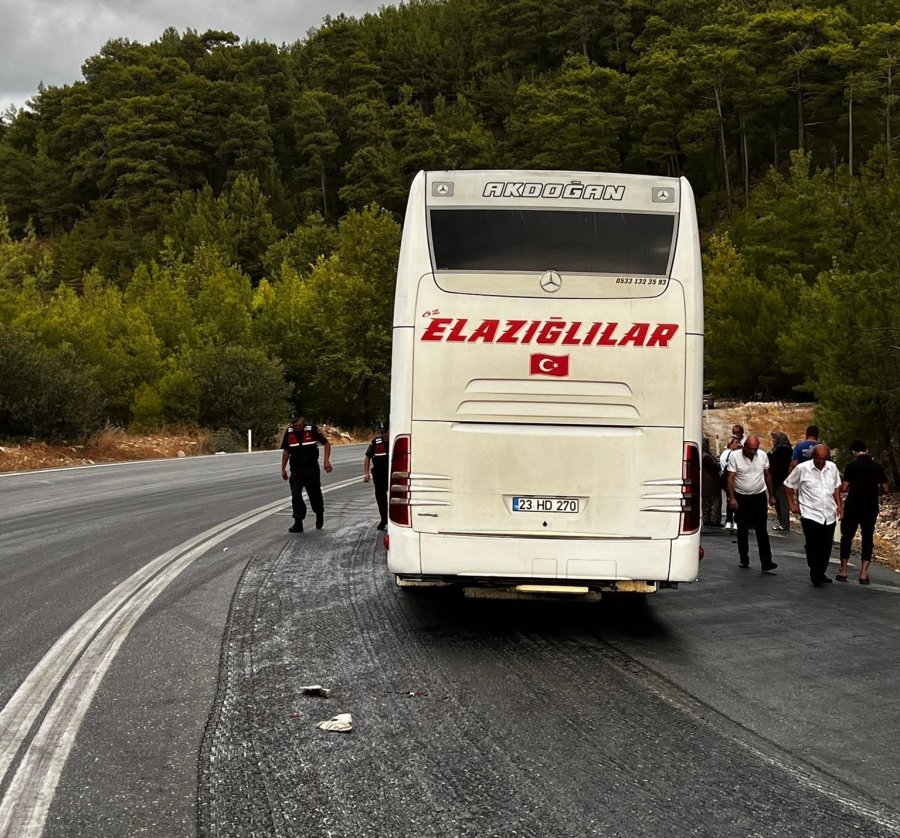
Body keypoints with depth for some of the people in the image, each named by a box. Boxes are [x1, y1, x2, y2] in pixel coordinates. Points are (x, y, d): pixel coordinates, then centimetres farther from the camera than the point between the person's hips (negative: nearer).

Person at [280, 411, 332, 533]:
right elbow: (286, 451, 12)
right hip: (296, 470, 2)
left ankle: (319, 515, 36)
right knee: (295, 495, -7)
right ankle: (298, 523, -4)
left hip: (312, 469, -2)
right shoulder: (289, 432, 1)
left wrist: (326, 460, -14)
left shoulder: (312, 429, -9)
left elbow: (326, 443, -3)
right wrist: (283, 469, 9)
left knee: (315, 494, 8)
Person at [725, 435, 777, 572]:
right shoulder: (735, 456, -11)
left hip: (759, 496, 1)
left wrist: (771, 495, 10)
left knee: (761, 530, -5)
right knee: (742, 531, 9)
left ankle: (766, 562, -9)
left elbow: (767, 476, 10)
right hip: (741, 497, -1)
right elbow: (730, 479, -12)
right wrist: (732, 498, -21)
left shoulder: (763, 456, -1)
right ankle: (744, 559, 22)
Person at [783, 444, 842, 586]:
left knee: (826, 547, 9)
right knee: (813, 546, -11)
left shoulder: (832, 468, 3)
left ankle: (821, 573, 24)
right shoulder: (802, 469, -9)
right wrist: (792, 504, 0)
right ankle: (815, 573, 4)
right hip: (810, 514, -4)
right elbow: (788, 485, 2)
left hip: (829, 515, 4)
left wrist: (838, 504, 10)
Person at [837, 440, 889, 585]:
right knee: (867, 539, 8)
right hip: (870, 508, 2)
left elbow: (844, 488, -12)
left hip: (853, 507, -2)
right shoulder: (877, 467, 1)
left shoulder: (852, 465, -9)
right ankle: (864, 573, 4)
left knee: (847, 538, 10)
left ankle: (843, 571, 11)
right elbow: (885, 490, 3)